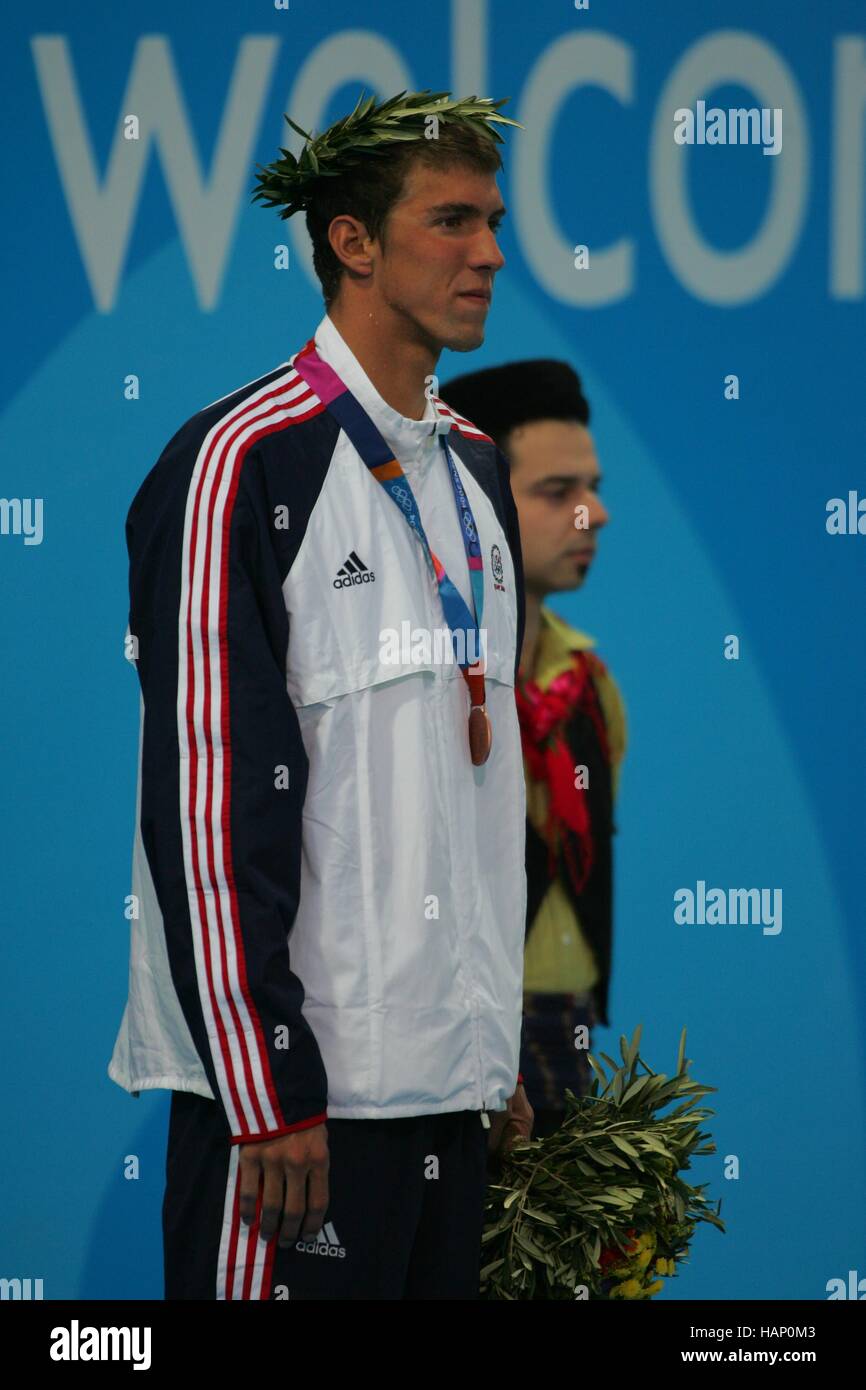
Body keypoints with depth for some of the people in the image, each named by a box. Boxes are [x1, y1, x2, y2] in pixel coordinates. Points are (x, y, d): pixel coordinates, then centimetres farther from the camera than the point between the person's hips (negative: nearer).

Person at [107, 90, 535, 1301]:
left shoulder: (474, 469, 15)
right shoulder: (245, 461, -10)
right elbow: (211, 797, -15)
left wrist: (505, 1041, 17)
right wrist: (270, 1094, -18)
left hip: (450, 1071, 8)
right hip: (299, 1078, -8)